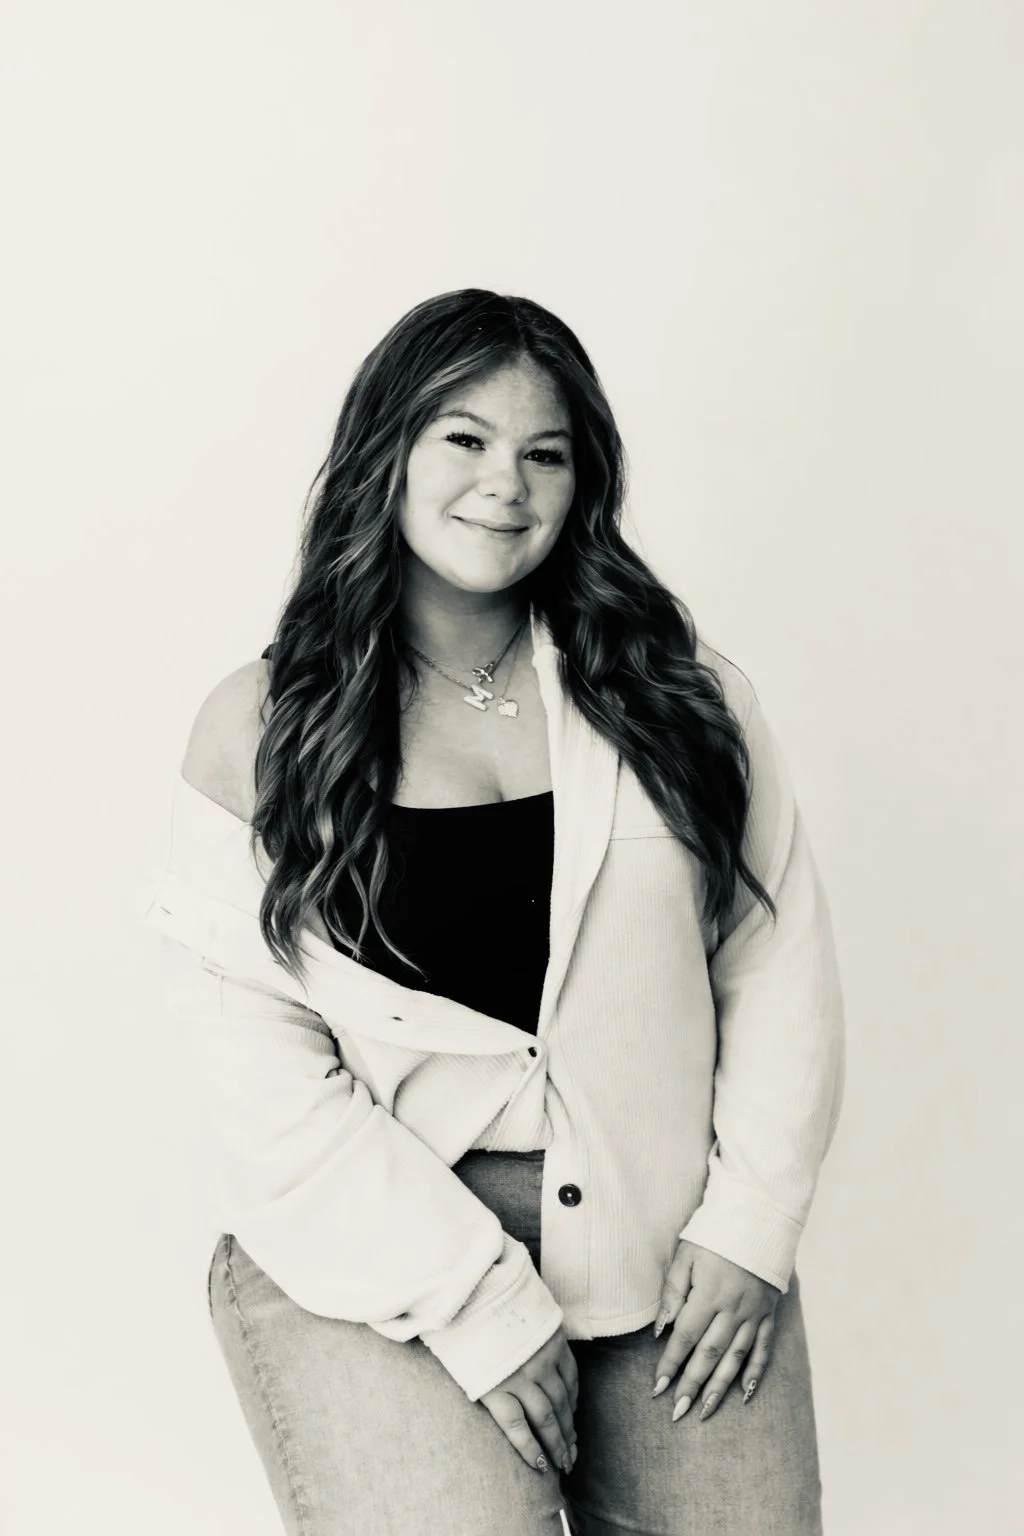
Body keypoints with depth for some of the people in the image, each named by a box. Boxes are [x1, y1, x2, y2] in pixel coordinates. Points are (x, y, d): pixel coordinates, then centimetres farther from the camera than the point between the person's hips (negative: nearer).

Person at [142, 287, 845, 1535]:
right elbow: (256, 1069, -9)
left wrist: (750, 1224, -4)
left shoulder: (675, 692, 5)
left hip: (670, 1239, 3)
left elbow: (781, 959, 5)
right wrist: (478, 1299, -13)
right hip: (373, 1246, -2)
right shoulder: (262, 728, -3)